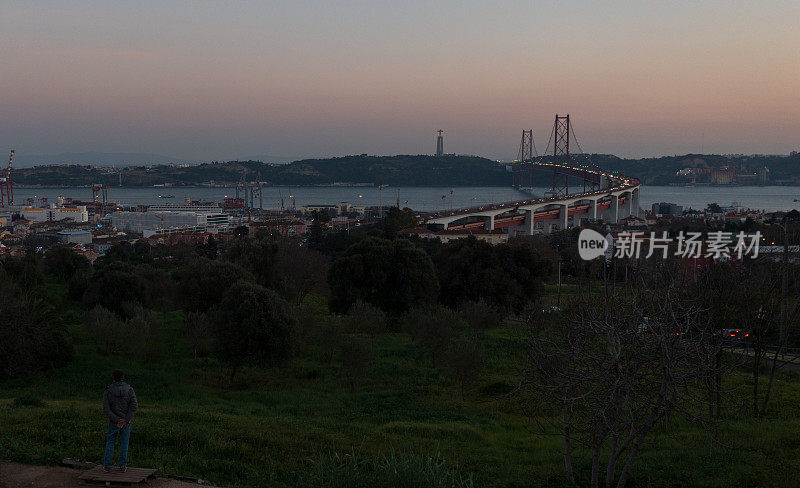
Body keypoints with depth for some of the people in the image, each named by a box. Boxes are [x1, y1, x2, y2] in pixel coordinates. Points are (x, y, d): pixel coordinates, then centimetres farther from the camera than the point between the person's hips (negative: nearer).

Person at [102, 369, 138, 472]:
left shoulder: (108, 391, -6)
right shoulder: (129, 389, -4)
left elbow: (106, 409, -13)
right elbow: (134, 405, -14)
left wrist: (116, 420, -13)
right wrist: (125, 420, -14)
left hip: (114, 421, -1)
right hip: (126, 421, 1)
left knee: (110, 443, 12)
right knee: (124, 443, 9)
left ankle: (107, 465, 11)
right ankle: (123, 466, 10)